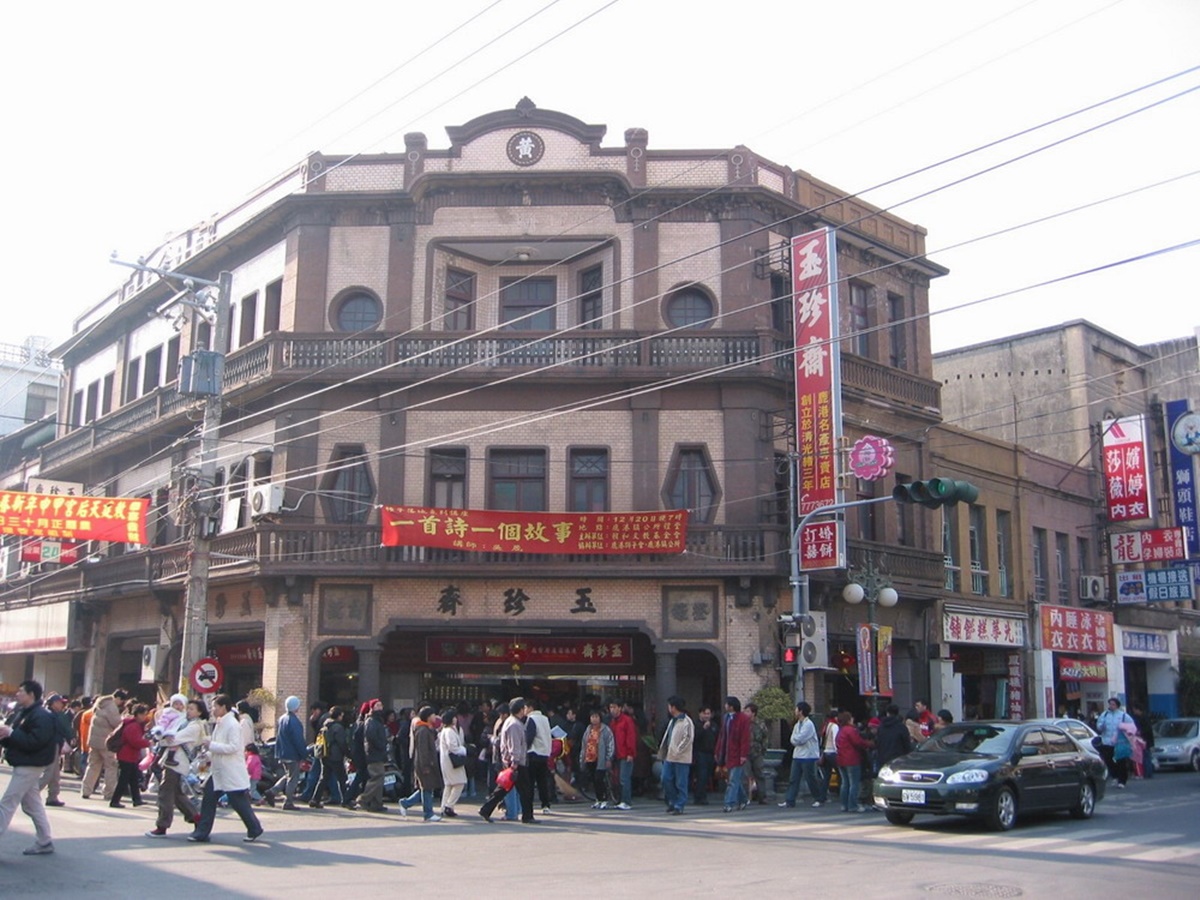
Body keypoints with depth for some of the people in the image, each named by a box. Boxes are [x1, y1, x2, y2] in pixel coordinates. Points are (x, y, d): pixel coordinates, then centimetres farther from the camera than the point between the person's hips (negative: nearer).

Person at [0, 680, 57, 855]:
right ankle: (44, 842, 21)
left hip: (29, 766, -10)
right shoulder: (22, 713, 13)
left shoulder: (42, 716, -17)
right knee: (32, 804, 14)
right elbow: (18, 737, 16)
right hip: (23, 764, 10)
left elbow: (34, 742, -26)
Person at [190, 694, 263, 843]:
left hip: (232, 772, -9)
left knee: (239, 803, 0)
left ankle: (255, 830, 16)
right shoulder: (219, 724, 12)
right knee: (208, 799, 2)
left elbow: (233, 747, -25)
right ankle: (202, 832, 8)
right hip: (217, 771, 9)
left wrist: (211, 745, -22)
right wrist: (208, 757, 10)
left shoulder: (232, 725, -16)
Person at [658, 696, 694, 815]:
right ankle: (672, 802, 20)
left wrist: (677, 751, -19)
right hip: (669, 756, 9)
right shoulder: (672, 721, 17)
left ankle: (679, 806, 5)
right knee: (666, 779, 6)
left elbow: (689, 738, -20)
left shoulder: (686, 722, -13)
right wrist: (664, 751, 12)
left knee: (680, 783, -1)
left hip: (681, 758, -9)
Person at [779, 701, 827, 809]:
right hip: (797, 755, 8)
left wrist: (795, 739, -1)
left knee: (811, 779, 1)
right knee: (793, 779, 3)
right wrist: (796, 740, -9)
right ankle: (789, 800, 3)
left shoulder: (808, 724, -14)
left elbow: (799, 739, -19)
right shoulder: (797, 724, 13)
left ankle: (819, 799, 17)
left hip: (808, 756, -8)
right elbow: (793, 740, 9)